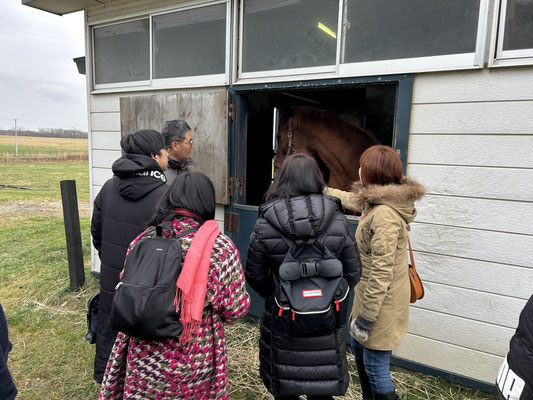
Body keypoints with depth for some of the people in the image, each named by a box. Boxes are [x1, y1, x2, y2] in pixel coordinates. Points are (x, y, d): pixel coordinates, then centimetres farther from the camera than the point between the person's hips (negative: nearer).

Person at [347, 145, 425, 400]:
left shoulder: (384, 214, -27)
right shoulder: (376, 204, 3)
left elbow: (381, 273, -26)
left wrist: (366, 317, -19)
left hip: (382, 302, -10)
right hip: (369, 294, 10)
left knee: (375, 367, 5)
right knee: (358, 347, 26)